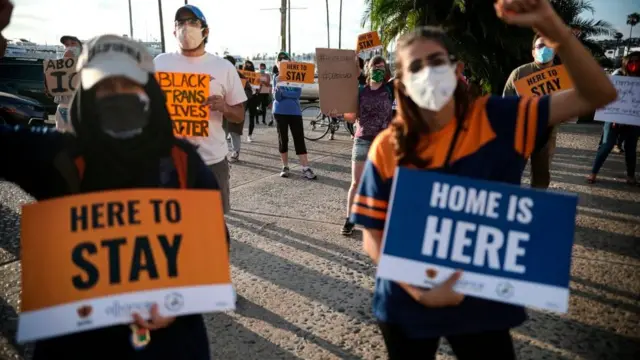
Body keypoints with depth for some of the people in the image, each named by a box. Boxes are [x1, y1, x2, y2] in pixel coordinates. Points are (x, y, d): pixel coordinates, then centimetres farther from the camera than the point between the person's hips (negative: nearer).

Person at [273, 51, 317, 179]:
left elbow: (298, 93, -12)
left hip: (295, 112, 0)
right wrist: (278, 85, -25)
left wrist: (282, 92, -15)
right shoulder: (276, 78, 2)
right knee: (283, 140, 6)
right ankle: (285, 167, 18)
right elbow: (277, 97, -8)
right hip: (280, 112, 0)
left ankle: (305, 169, -3)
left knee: (299, 139, -3)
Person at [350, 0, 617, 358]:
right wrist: (417, 289, -21)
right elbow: (373, 236, -8)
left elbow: (599, 95, -12)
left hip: (484, 302, 0)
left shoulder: (496, 120, -10)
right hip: (406, 305, 0)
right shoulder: (388, 147, -12)